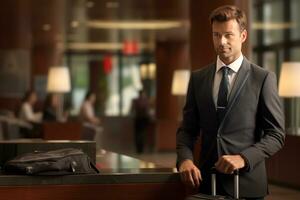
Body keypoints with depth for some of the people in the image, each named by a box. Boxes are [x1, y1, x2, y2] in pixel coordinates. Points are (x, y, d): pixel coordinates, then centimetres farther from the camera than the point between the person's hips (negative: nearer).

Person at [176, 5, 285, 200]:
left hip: (246, 182, -3)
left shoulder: (263, 78, -3)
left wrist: (243, 158, -19)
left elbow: (276, 135, -5)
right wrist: (185, 159, -11)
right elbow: (187, 129, 8)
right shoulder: (198, 78, 7)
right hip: (207, 183, 3)